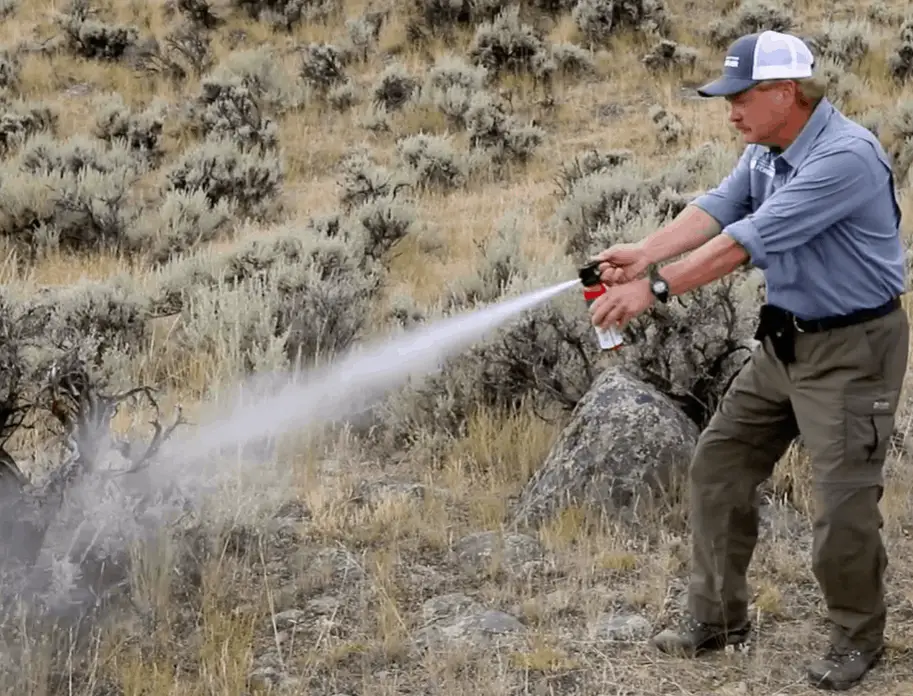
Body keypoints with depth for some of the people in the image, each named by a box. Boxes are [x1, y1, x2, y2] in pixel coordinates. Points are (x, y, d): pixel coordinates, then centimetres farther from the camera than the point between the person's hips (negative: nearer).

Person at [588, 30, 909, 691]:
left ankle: (858, 637, 18)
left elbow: (747, 240, -31)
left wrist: (656, 287, -32)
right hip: (785, 340, 9)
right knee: (718, 465, 9)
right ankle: (718, 617, 22)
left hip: (851, 347, -9)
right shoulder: (765, 153, 4)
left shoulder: (845, 157, -26)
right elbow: (715, 209, -9)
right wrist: (642, 254, -25)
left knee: (844, 501, -5)